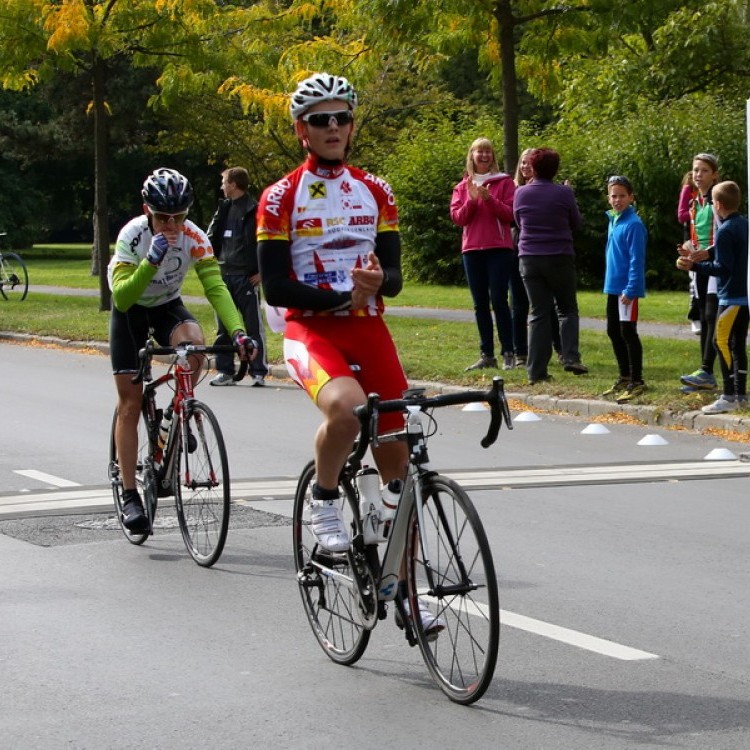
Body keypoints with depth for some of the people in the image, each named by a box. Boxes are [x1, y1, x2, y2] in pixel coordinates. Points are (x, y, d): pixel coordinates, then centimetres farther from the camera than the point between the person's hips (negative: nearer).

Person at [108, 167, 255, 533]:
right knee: (130, 403, -5)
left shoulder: (194, 238, -24)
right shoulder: (132, 235, -29)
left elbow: (215, 287, -32)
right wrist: (151, 261, -50)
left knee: (194, 345, -33)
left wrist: (238, 332, -47)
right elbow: (122, 297, -36)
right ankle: (129, 494, 2)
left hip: (168, 307, 2)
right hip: (130, 311, -2)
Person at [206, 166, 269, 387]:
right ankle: (225, 371, 14)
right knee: (224, 327, 8)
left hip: (247, 277, -7)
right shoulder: (224, 209, 14)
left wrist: (262, 272, -12)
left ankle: (258, 372, 0)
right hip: (224, 275, 7)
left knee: (253, 326, -4)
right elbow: (212, 238, 19)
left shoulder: (255, 210, -7)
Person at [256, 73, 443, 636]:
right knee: (346, 406, -37)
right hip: (310, 331, -4)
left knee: (397, 463, 2)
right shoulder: (282, 198, -2)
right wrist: (344, 296, -21)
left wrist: (378, 281, -20)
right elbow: (276, 287, -9)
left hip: (369, 330, 4)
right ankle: (324, 502, -9)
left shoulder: (375, 193, 9)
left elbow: (395, 276, 5)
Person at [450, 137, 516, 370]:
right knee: (480, 304, 5)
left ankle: (508, 353, -6)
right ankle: (486, 355, 7)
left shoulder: (504, 182, 3)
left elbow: (510, 214, -5)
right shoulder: (463, 186, 13)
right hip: (471, 250, 4)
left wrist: (489, 198, -18)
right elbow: (457, 218, 5)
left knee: (499, 301, -9)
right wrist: (472, 199, -11)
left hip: (499, 249, -4)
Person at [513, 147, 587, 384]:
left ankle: (536, 371, 1)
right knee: (567, 310, 12)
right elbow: (576, 223, 5)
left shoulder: (521, 193, -1)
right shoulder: (564, 193, -8)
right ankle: (571, 358, -7)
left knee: (538, 314, 6)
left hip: (529, 259, 2)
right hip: (560, 258, -2)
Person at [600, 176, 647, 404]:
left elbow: (636, 260, -18)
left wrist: (630, 289, -21)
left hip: (627, 289, -9)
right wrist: (610, 283, 17)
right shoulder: (612, 220, 11)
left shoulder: (633, 224, -15)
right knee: (614, 332, 15)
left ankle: (636, 382, -1)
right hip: (613, 287, 9)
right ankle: (624, 378, 27)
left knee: (628, 333, -6)